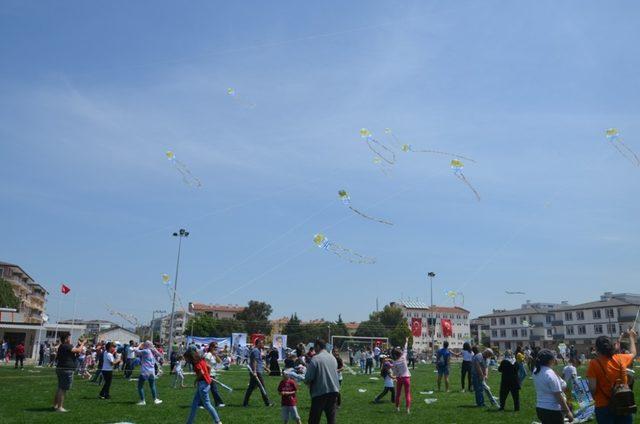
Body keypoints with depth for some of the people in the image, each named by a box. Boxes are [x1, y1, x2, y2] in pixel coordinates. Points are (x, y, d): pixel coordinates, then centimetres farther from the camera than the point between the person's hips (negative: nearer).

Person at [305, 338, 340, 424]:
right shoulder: (333, 358, 9)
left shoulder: (315, 359, -11)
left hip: (320, 392, -5)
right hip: (334, 391, 6)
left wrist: (307, 381, 9)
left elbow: (308, 378, -14)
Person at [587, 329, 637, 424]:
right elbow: (633, 353, 22)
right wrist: (631, 336, 38)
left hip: (604, 406, -4)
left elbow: (592, 387, -16)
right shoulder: (621, 359, -2)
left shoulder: (594, 363, -14)